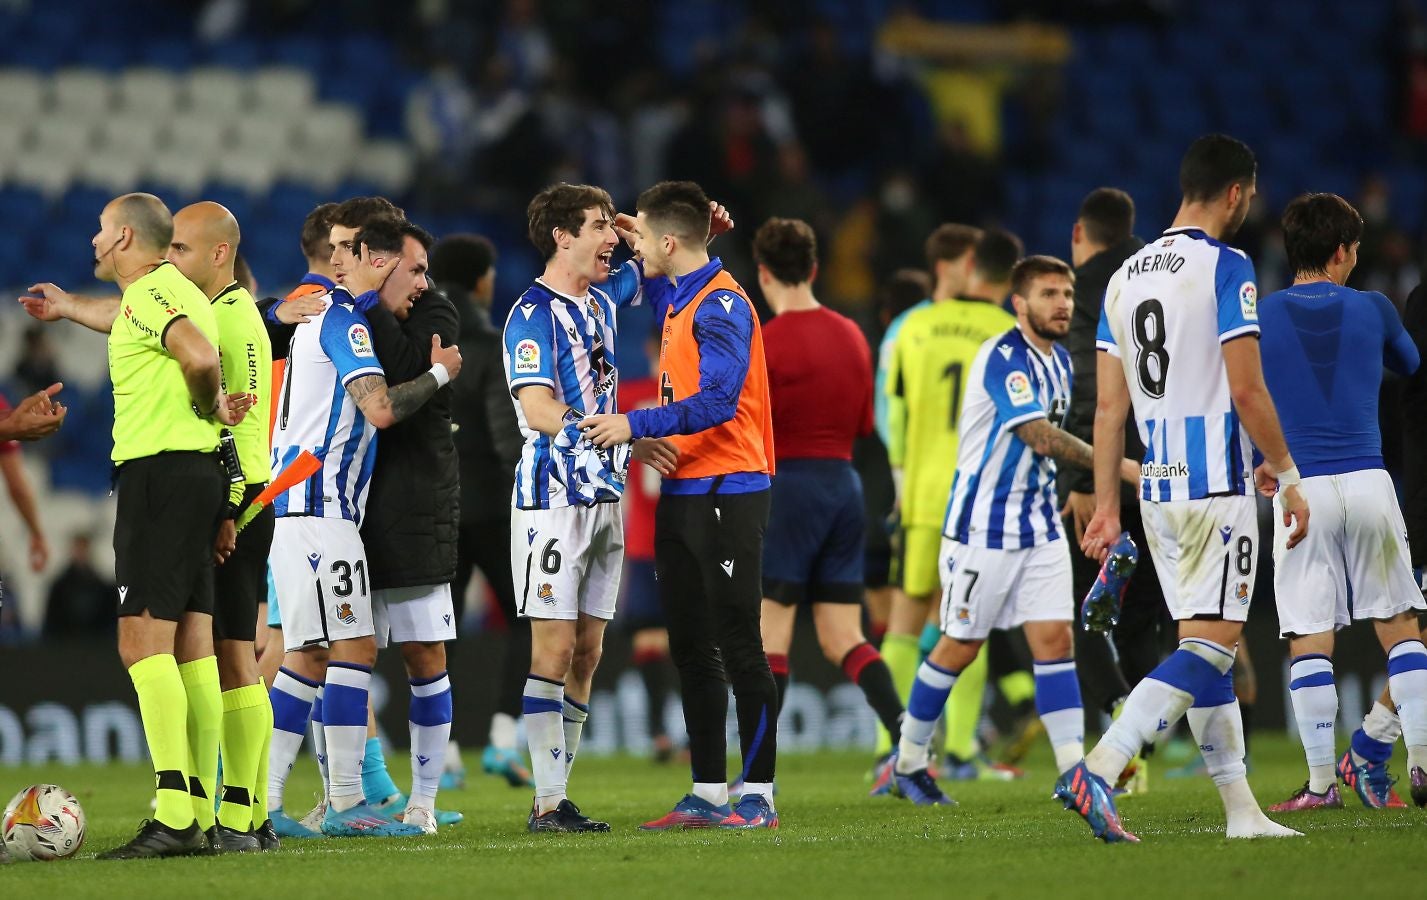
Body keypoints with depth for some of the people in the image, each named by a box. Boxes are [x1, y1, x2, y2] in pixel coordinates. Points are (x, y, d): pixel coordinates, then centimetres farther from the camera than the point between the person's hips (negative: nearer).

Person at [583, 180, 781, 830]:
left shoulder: (721, 305, -13)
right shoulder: (678, 301, 15)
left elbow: (717, 402, -23)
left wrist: (636, 425, -20)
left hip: (725, 491, -10)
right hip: (681, 495, 10)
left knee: (738, 646, -7)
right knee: (690, 649, 10)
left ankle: (757, 795, -4)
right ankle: (708, 794, 15)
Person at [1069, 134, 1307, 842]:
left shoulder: (1126, 276, 12)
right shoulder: (1225, 267, -10)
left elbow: (1109, 406, 11)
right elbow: (1247, 392, -14)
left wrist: (1106, 507, 13)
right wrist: (1288, 479, -4)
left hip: (1158, 491, 8)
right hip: (1217, 488, -8)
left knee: (1206, 645, 12)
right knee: (1212, 645, -8)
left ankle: (1241, 810, 13)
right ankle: (1097, 769, -22)